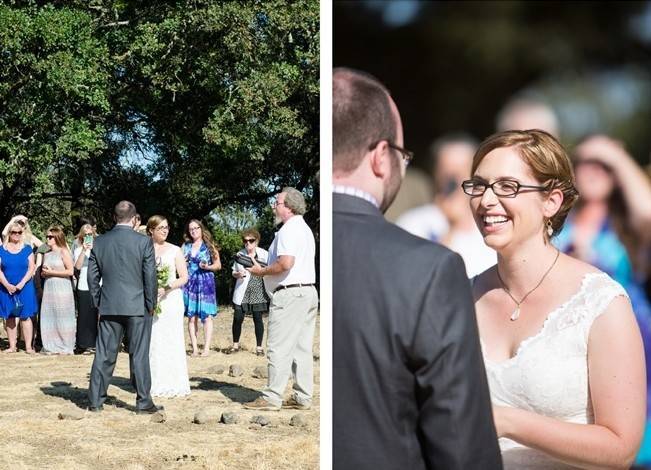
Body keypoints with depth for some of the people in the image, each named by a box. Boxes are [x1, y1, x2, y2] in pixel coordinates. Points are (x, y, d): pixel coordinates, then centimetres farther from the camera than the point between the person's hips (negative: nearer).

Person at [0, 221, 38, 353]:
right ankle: (12, 346, 10)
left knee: (25, 317, -3)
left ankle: (29, 346, -2)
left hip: (25, 287, -1)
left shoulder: (27, 248, 4)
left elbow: (31, 269, -1)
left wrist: (21, 284, -12)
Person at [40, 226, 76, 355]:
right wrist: (43, 273, 1)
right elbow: (42, 273, 26)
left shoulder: (63, 252, -3)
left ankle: (66, 347, 0)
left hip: (62, 290, -6)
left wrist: (52, 272, -11)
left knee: (62, 319, -4)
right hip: (48, 290, 6)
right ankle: (51, 346, 7)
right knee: (48, 319, 3)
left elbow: (70, 271, -11)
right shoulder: (46, 255, 16)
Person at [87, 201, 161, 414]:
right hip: (137, 307, -3)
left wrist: (97, 302, 14)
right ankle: (143, 402, 6)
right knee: (139, 355, 2)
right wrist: (151, 304, 2)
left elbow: (92, 276, 6)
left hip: (109, 307, 3)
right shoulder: (144, 242, -8)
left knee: (104, 355, 7)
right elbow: (150, 276, -8)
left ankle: (96, 400, 10)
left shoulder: (99, 242, 2)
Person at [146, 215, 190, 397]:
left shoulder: (175, 250, 7)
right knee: (152, 341, -2)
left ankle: (173, 384, 0)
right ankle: (154, 384, 2)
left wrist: (167, 288, -12)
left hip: (170, 299, -1)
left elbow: (184, 277, 3)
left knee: (171, 340, -4)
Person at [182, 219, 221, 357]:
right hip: (189, 283, 3)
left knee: (206, 316, -7)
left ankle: (206, 348, -5)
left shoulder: (209, 246, 3)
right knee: (191, 317, 0)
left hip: (206, 282, -3)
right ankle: (194, 348, 4)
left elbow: (218, 265, 5)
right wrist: (182, 262, -3)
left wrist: (207, 267, -13)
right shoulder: (185, 246, 12)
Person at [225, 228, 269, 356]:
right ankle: (235, 345, 18)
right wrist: (238, 274, -10)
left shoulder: (264, 254, 0)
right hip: (242, 292, 2)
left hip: (258, 291, -2)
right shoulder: (240, 254, 6)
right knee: (238, 318, 0)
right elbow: (234, 272, 13)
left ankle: (259, 347, 10)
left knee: (258, 318, 0)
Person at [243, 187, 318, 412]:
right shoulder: (304, 229, 20)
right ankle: (302, 397, 11)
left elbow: (286, 263, -23)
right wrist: (267, 270, 15)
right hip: (308, 291, 10)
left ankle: (272, 397, -7)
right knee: (302, 348, 9)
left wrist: (261, 271, -9)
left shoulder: (288, 229, -11)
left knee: (279, 348, -7)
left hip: (290, 293, -10)